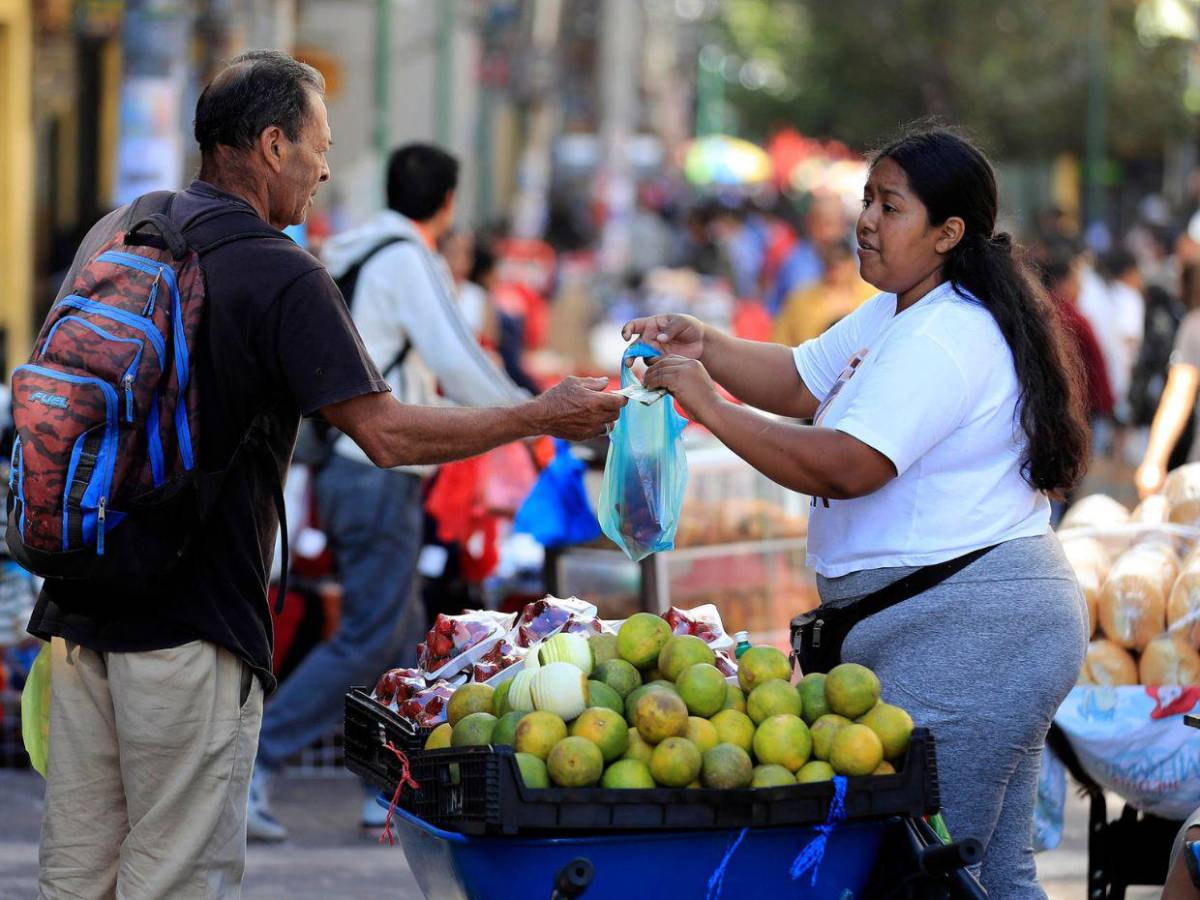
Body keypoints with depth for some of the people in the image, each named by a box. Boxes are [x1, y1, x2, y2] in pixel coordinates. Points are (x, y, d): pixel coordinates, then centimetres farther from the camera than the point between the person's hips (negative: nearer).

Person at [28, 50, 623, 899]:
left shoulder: (115, 232, 10)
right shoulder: (280, 273, -12)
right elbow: (385, 433, -16)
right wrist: (541, 416, -6)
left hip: (80, 601, 7)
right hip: (188, 620, -7)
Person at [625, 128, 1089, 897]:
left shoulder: (942, 340, -17)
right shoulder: (895, 316, 17)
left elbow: (844, 466, -24)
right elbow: (801, 382, 20)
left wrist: (711, 408, -20)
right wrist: (705, 345, 3)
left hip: (965, 640, -11)